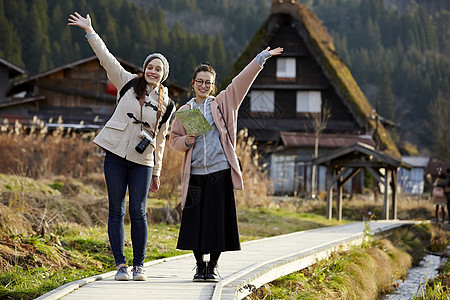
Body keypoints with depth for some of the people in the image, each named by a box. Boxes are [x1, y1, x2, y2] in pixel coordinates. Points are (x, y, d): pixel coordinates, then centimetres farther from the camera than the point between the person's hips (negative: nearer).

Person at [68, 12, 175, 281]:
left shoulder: (166, 104, 8)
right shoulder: (130, 84, 7)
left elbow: (160, 139, 13)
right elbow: (106, 58, 2)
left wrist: (156, 173, 14)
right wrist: (90, 31, -5)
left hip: (142, 161, 0)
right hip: (116, 155, 0)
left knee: (138, 211, -6)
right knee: (117, 210, -1)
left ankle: (139, 266, 3)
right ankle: (121, 264, 2)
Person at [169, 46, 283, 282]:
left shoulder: (222, 103, 9)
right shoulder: (184, 111, 12)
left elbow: (241, 82, 4)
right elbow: (174, 140, 17)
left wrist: (261, 58, -1)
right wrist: (186, 141, -4)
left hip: (220, 173, -1)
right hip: (195, 174, 1)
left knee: (218, 220, -1)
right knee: (196, 220, 0)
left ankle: (213, 267, 9)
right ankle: (200, 266, 13)